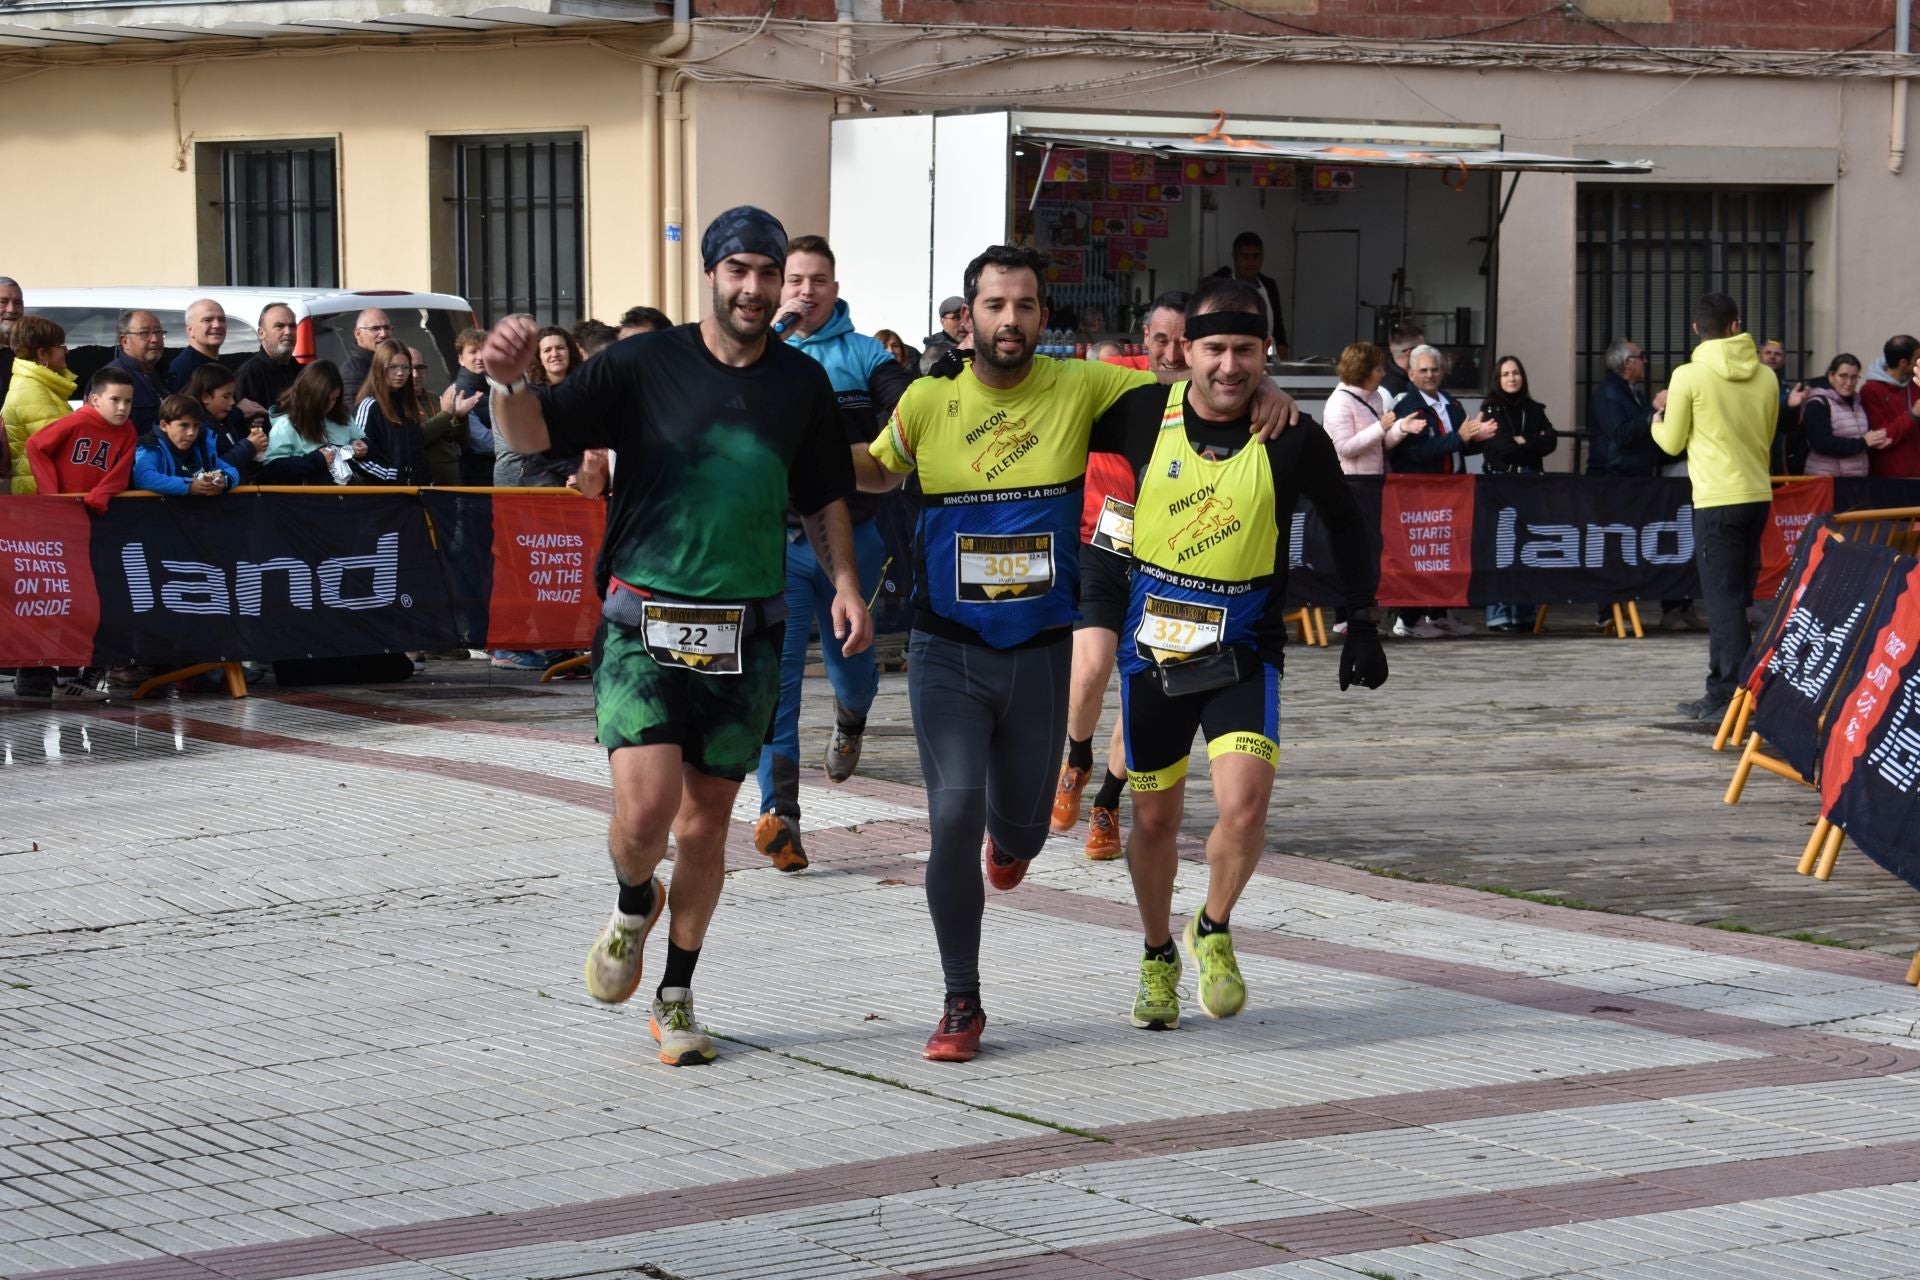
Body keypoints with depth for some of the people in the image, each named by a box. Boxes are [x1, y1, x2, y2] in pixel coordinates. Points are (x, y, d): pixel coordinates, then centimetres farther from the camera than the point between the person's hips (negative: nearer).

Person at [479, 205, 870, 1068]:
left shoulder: (802, 384, 8)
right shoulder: (643, 365, -2)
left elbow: (824, 498, 20)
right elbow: (533, 438, -9)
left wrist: (844, 583, 5)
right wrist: (509, 381, -29)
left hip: (746, 637, 3)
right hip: (644, 626, -3)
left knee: (704, 825, 6)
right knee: (646, 806, -17)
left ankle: (677, 997, 22)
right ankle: (633, 903, 18)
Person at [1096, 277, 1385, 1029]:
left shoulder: (1293, 440, -11)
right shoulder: (1144, 414, -9)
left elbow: (1344, 522, 6)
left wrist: (1362, 622, 4)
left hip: (1243, 646, -1)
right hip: (1154, 640, 1)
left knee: (1244, 804, -20)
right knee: (1156, 818, 10)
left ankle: (1215, 931, 9)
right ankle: (1159, 958, 34)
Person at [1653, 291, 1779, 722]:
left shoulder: (1689, 376, -9)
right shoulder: (1765, 376, 5)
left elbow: (1672, 443, -1)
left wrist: (1657, 422, 20)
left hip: (1717, 499, -5)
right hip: (1758, 494, 5)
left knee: (1724, 599, -4)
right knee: (1735, 599, 14)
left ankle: (1734, 698, -9)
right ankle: (1720, 693, 20)